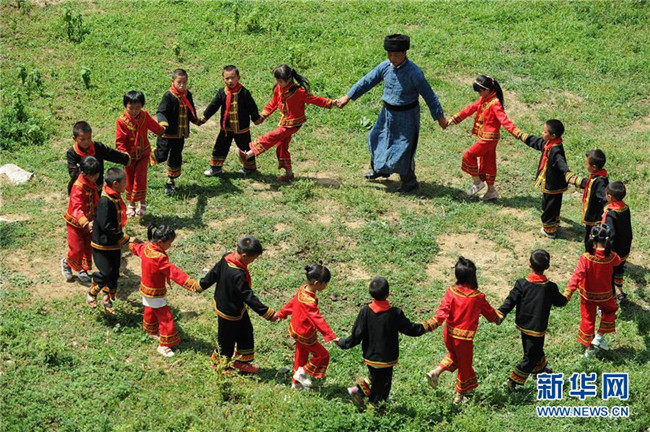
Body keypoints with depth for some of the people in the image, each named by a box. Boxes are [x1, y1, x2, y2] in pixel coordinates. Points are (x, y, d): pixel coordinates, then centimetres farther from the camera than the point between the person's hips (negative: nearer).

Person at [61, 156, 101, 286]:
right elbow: (77, 208, -40)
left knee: (88, 248, 13)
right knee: (77, 249, 0)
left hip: (88, 221, 7)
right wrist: (85, 223, -52)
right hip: (75, 223, -7)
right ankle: (66, 262, 31)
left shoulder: (92, 183, -3)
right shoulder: (78, 187, -30)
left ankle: (83, 271, 29)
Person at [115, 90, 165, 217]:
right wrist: (124, 152, -29)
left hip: (143, 153, 1)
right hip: (130, 155, -1)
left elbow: (154, 126, 11)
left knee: (140, 178, -10)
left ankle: (142, 202, 5)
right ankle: (131, 204, 26)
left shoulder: (145, 116, -10)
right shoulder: (122, 121, -19)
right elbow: (119, 141, -17)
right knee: (130, 179, 11)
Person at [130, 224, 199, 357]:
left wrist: (132, 243, 40)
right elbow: (174, 272, -40)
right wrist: (190, 283, -44)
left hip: (145, 288, 9)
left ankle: (151, 331, 54)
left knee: (150, 310, 31)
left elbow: (136, 248, 15)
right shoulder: (159, 258, -36)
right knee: (165, 317, 3)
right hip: (155, 294, -9)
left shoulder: (146, 247, -9)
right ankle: (164, 345, 11)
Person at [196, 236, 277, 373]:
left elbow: (213, 274, 4)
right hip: (230, 313, -9)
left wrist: (200, 287, 22)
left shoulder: (226, 258, -12)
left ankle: (242, 361, 37)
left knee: (246, 332, 21)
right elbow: (249, 297, -34)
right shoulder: (238, 275, -38)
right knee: (227, 339, 16)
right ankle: (218, 362, 40)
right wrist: (269, 314, -29)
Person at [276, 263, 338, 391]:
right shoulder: (309, 302, -36)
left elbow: (292, 303, 9)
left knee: (301, 355, 24)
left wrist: (281, 313, 25)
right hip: (305, 335, -9)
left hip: (297, 330, 9)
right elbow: (318, 320, -38)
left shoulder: (302, 289, -8)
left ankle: (296, 382, 39)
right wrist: (331, 337, -38)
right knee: (323, 355, 6)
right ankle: (301, 374, 19)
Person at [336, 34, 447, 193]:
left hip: (406, 115, -6)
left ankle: (409, 182, 19)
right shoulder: (385, 66, -8)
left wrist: (440, 117, -12)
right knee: (377, 139, 20)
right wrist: (348, 97, 0)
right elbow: (367, 81, 1)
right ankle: (378, 169, 46)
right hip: (388, 113, 6)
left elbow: (428, 95, -16)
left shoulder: (414, 72, -23)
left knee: (403, 149, -1)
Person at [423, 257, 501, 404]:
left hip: (449, 335, 3)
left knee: (454, 355, 32)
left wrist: (428, 325, -21)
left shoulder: (450, 292, -11)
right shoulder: (477, 297, -14)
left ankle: (435, 372, 13)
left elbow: (441, 313, -20)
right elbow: (489, 312, 4)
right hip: (464, 337, -3)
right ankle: (459, 396, 31)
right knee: (464, 364, 17)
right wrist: (498, 319, 24)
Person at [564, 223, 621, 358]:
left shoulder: (586, 258, -28)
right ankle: (600, 336, 23)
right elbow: (618, 262, 4)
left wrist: (567, 293, -37)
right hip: (604, 295, 1)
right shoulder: (611, 257, -21)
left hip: (587, 294, 0)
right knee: (610, 310, 31)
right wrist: (608, 248, 16)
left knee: (588, 318, 19)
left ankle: (589, 348, 30)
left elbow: (577, 276, -35)